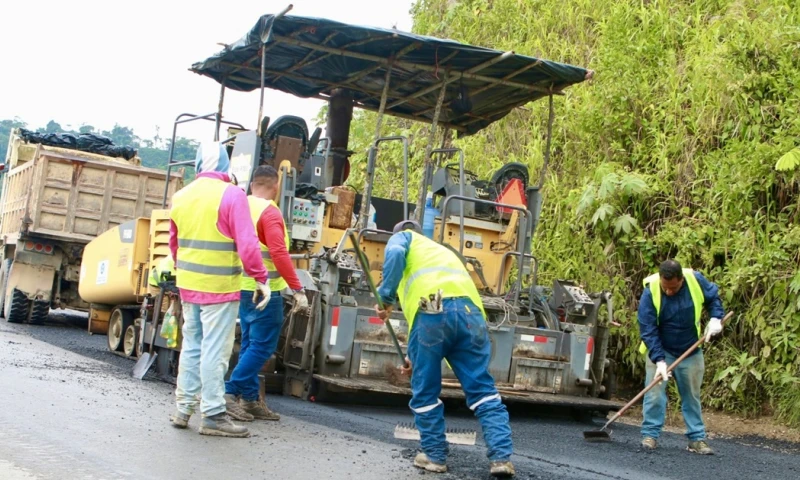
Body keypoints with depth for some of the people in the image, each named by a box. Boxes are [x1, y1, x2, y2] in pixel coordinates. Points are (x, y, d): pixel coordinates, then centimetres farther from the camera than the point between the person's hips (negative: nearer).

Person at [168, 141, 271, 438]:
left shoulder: (181, 197, 9)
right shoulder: (231, 195, -12)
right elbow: (247, 244, -17)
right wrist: (261, 279, -10)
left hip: (188, 284, 7)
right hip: (219, 288, -6)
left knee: (191, 345, 17)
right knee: (215, 350, -2)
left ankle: (183, 408, 21)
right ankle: (213, 416, 1)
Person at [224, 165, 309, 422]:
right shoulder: (270, 212, -14)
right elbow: (279, 253, -22)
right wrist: (298, 288, -21)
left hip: (242, 287, 8)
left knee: (250, 345, 14)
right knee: (263, 346, -3)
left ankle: (251, 400, 18)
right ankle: (231, 392, -8)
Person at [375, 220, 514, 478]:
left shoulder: (403, 238, 28)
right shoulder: (442, 250, 44)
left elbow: (395, 255, -2)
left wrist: (386, 296, 4)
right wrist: (416, 357, 47)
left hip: (431, 309, -5)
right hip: (470, 310, 5)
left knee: (425, 391, 11)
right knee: (482, 389, 5)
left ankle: (434, 455, 18)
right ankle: (501, 457, -2)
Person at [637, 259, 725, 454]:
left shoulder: (696, 280, -16)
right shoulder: (650, 292, -23)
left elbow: (713, 297, 5)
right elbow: (648, 331, -22)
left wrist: (715, 318, -13)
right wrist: (659, 360, -29)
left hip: (691, 352, 3)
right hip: (660, 351, -2)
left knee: (692, 395, 9)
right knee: (655, 393, -9)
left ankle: (697, 438, 15)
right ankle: (650, 434, -1)